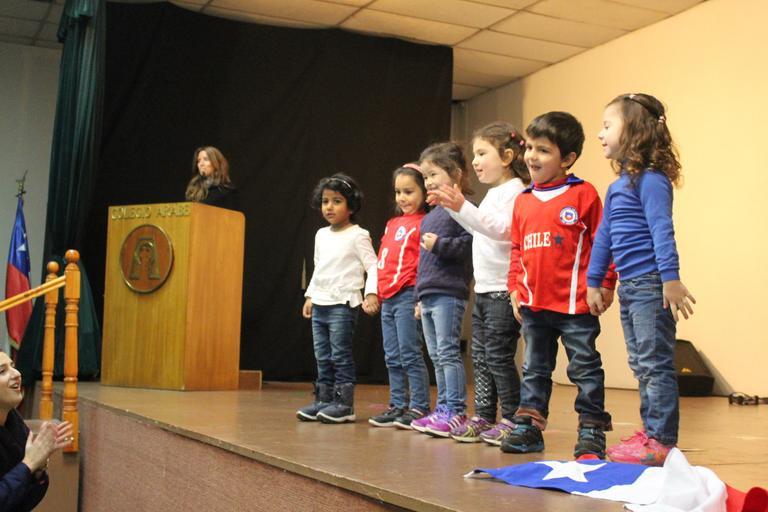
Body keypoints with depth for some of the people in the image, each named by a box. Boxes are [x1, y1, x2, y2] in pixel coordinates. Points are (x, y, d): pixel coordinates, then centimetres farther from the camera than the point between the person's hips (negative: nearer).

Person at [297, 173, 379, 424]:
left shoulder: (357, 236, -6)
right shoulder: (321, 235, 15)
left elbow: (373, 267, -10)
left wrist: (371, 293, -23)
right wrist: (310, 295, 21)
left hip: (343, 304, -7)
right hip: (320, 304, 7)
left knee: (340, 355, -7)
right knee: (322, 357, 9)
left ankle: (344, 404, -3)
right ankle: (323, 400, 15)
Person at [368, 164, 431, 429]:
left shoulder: (423, 224, -7)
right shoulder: (392, 224, 18)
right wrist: (376, 293, 14)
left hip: (408, 296, -8)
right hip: (387, 298, 8)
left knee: (410, 354, -5)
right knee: (392, 357, 12)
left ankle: (419, 407, 3)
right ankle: (398, 405, 19)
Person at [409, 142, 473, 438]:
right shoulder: (430, 216, 22)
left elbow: (471, 244, -20)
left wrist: (440, 244, -19)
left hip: (449, 294, -10)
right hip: (428, 294, 10)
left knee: (448, 352, -9)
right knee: (436, 356, 11)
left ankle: (456, 411, -4)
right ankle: (443, 408, 18)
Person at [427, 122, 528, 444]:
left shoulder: (514, 190, -11)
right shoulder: (494, 193, 19)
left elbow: (503, 229, -25)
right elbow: (478, 228, 28)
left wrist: (463, 207, -29)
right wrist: (453, 207, 19)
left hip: (504, 290, -10)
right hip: (484, 289, 10)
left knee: (498, 355, -6)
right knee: (480, 356, 11)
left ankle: (512, 419, 3)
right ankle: (483, 417, 18)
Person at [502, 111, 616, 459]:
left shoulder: (583, 194, -7)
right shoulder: (523, 201, 10)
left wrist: (604, 284, -9)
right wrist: (515, 288, 10)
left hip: (575, 303, -6)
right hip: (533, 303, 6)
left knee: (585, 369, 4)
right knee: (534, 369, 14)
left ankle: (592, 431, 13)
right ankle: (528, 428, 23)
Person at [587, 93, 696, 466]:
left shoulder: (650, 179, -11)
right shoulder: (618, 185, 17)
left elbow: (662, 231, -19)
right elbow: (604, 236, 21)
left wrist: (670, 279, -24)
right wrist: (593, 281, 22)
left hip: (651, 285, -9)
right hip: (629, 287, 10)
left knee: (655, 364, -6)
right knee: (641, 366, 13)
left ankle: (662, 441, -1)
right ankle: (650, 433, 21)